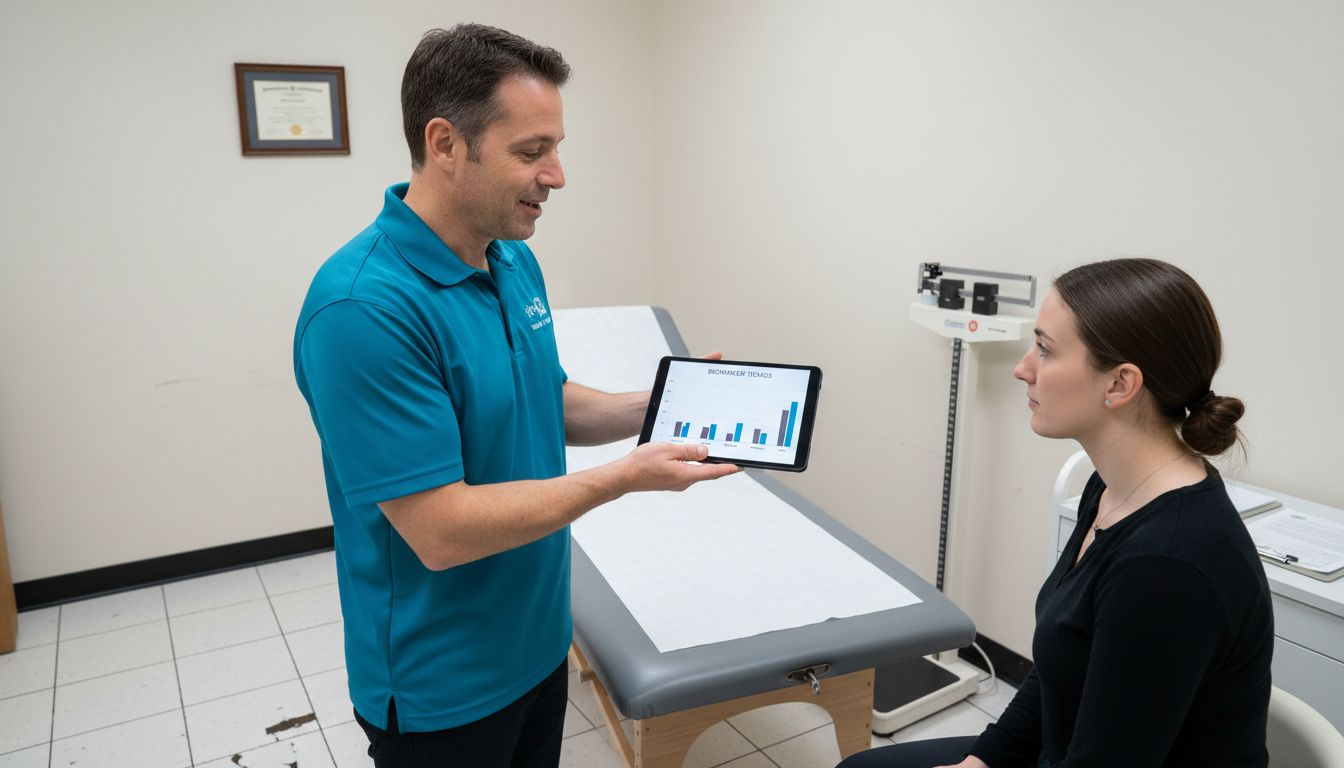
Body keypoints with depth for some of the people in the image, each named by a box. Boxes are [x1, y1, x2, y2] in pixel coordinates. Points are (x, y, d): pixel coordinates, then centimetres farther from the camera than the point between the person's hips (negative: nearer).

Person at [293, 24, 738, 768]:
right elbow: (441, 531, -28)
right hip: (441, 689, -7)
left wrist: (653, 407, -3)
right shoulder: (364, 306, -28)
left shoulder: (515, 260, -1)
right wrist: (624, 477, -23)